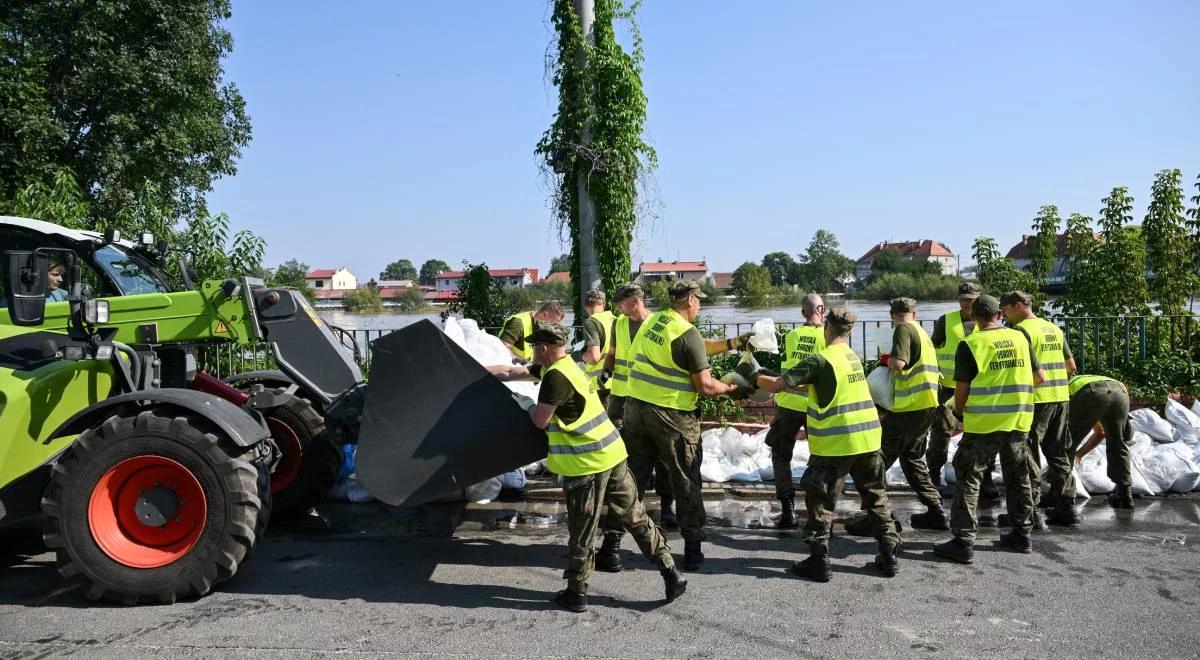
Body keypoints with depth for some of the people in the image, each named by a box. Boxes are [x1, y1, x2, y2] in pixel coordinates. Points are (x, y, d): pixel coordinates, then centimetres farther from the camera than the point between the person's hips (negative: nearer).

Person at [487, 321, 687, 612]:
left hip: (587, 464, -9)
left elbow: (540, 420, -16)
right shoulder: (567, 366, 15)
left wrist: (530, 408, 7)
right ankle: (670, 573, 16)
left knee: (581, 532, 5)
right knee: (636, 517, 14)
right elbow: (511, 372, 23)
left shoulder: (556, 376, -16)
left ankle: (576, 593, 17)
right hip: (612, 454, 9)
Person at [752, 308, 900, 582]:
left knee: (820, 502, 5)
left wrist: (753, 375, 4)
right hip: (868, 439, 7)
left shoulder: (821, 360, -12)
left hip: (835, 444, -7)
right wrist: (772, 375, 19)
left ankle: (819, 561, 7)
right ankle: (888, 556, 21)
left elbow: (777, 386, -15)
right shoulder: (854, 357, 11)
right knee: (876, 498, 17)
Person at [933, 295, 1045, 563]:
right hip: (1019, 421, 5)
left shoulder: (970, 345, -10)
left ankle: (963, 541, 0)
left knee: (968, 478, 1)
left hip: (983, 423, -5)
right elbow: (1039, 377, 12)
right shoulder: (1020, 338, 5)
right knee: (1018, 476, 20)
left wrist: (960, 414, 10)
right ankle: (1021, 534, 31)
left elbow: (962, 389, -9)